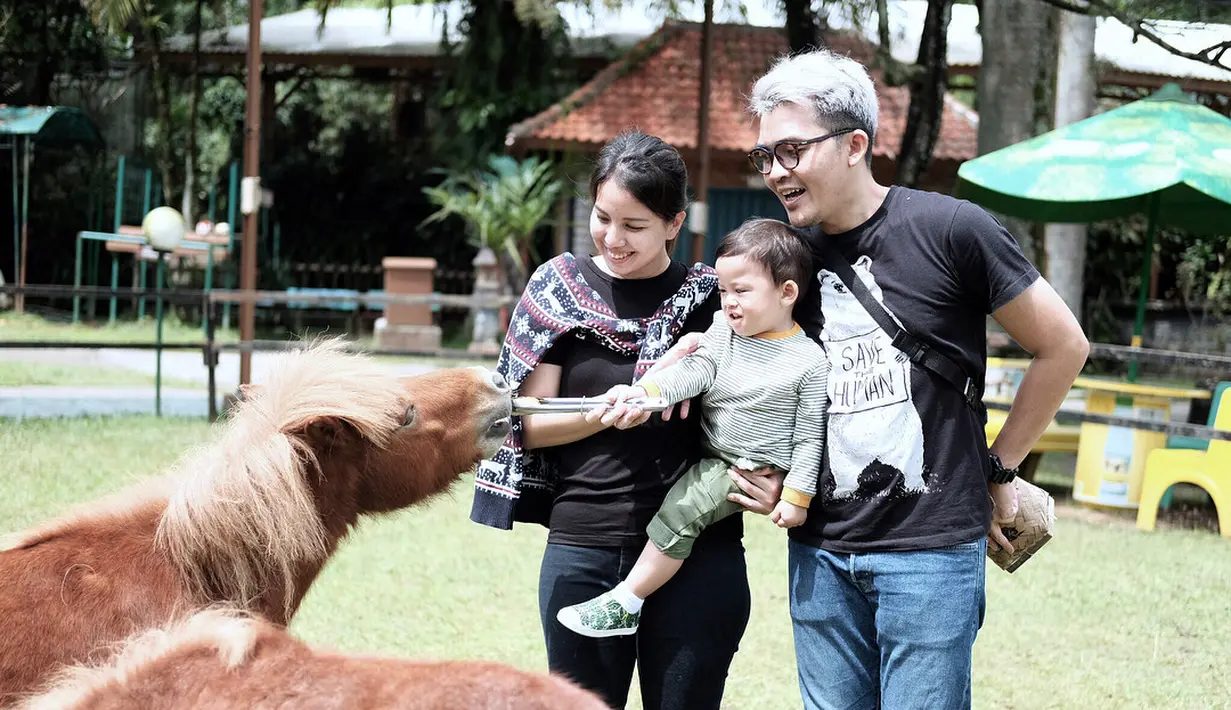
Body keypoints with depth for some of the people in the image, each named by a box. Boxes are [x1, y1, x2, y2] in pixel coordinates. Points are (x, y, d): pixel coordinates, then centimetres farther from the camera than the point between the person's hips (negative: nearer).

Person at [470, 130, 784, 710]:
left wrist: (773, 481, -12)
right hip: (584, 549, 1)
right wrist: (606, 416, -16)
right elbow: (530, 426, 2)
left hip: (698, 553, -1)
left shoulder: (710, 301, 1)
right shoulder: (561, 288, 3)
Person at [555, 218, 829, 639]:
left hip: (761, 474, -8)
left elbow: (809, 436, -9)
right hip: (713, 460, 8)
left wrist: (797, 496, -10)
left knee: (678, 512, -18)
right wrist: (643, 391, -27)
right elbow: (694, 373, -10)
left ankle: (624, 604, -12)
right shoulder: (723, 331, 3)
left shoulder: (809, 361, -12)